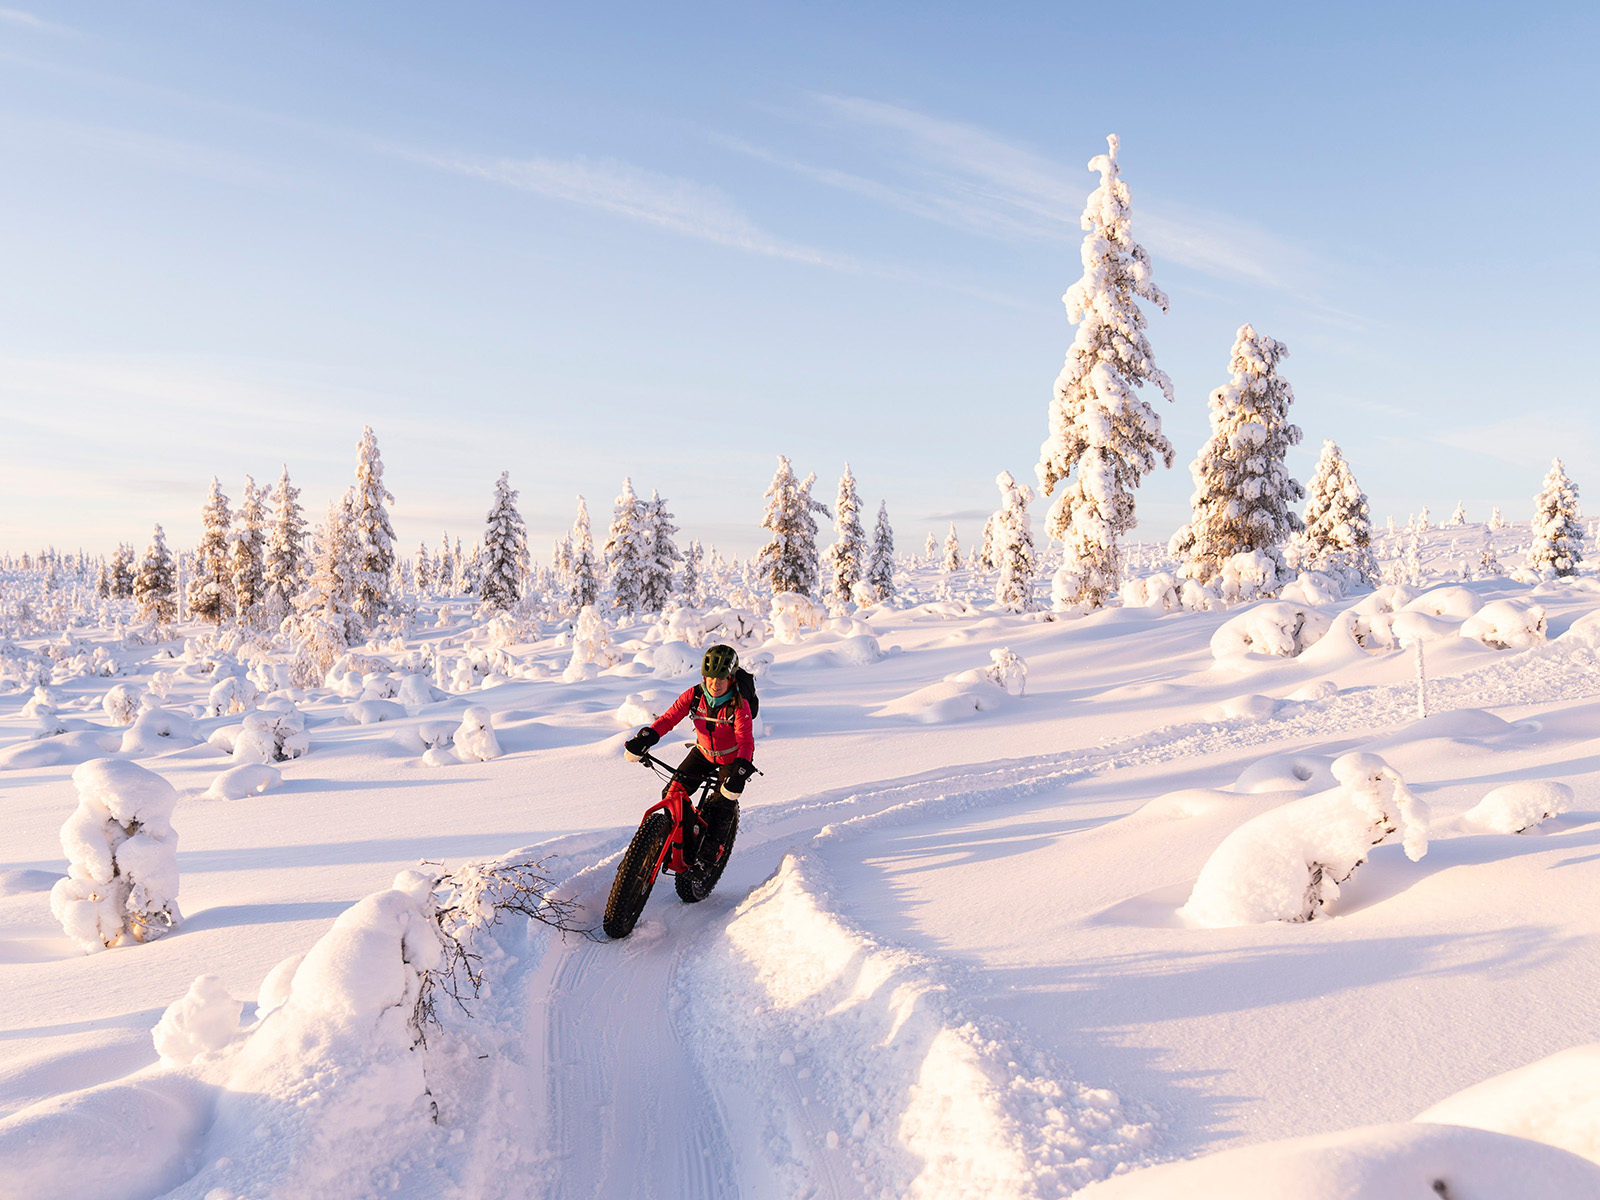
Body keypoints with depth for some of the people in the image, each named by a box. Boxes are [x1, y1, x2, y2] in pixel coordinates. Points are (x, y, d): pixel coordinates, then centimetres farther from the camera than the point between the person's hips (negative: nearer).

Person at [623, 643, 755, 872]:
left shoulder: (739, 705, -28)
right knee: (673, 794, -9)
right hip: (703, 752, 4)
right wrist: (644, 738, -35)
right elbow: (668, 719, -19)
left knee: (722, 808, -17)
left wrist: (740, 773, -49)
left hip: (731, 759, -4)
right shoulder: (694, 695, -17)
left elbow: (746, 742, -33)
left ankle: (705, 862, -1)